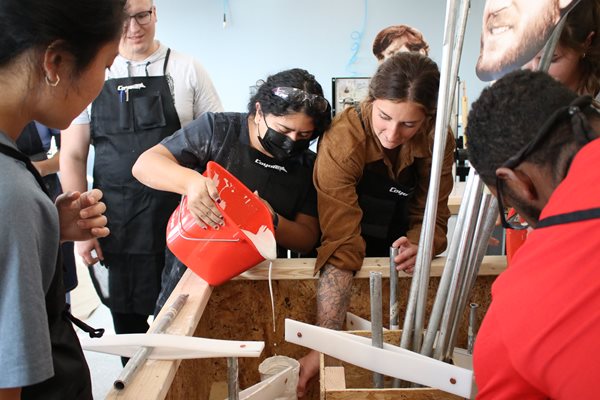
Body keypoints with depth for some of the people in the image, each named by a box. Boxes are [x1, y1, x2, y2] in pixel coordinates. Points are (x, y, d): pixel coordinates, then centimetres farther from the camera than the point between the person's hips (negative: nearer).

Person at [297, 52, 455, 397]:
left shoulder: (439, 141, -13)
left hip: (397, 263, 3)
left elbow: (432, 217, -6)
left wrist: (417, 246, -30)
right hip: (351, 268, -3)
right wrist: (325, 344, -37)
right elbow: (341, 245, -32)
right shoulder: (342, 142, -27)